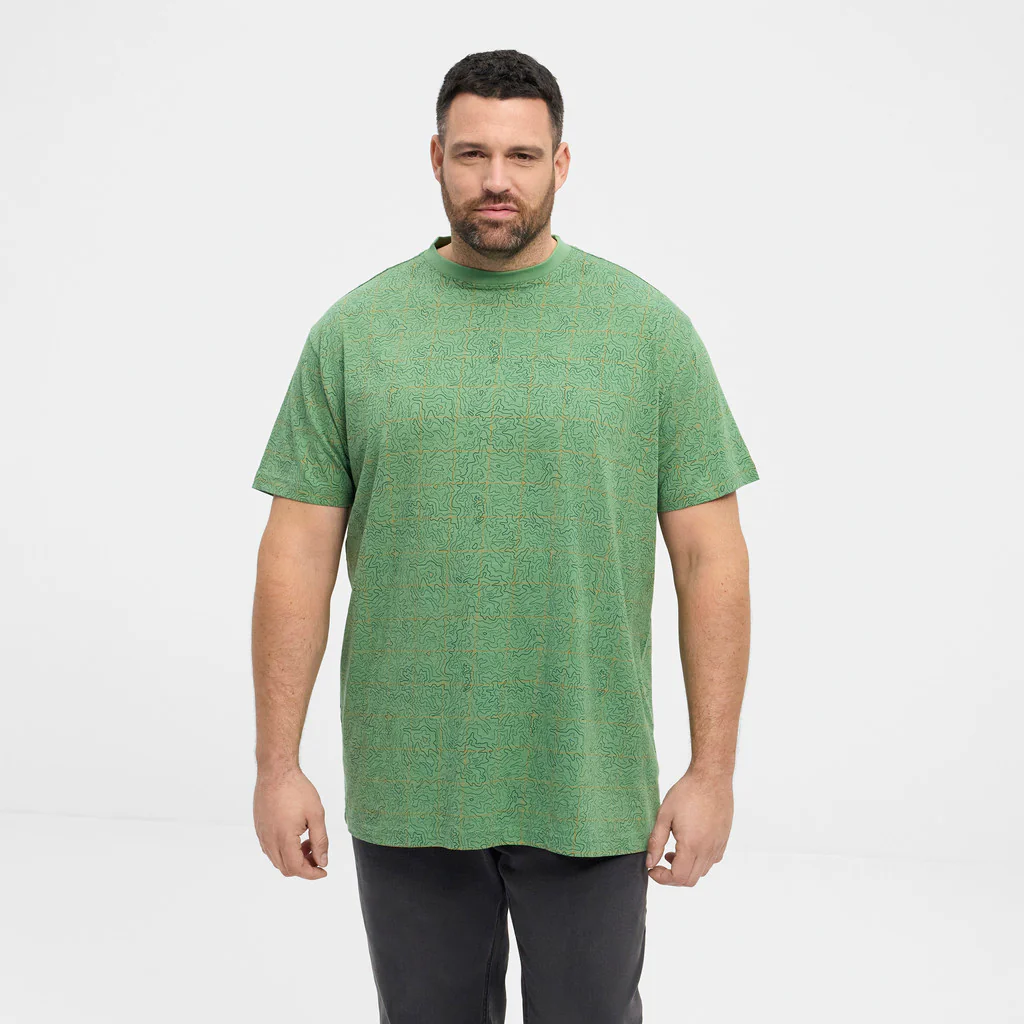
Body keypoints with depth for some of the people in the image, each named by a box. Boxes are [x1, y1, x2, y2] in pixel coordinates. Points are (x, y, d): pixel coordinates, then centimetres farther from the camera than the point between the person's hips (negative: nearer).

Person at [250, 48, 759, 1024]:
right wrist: (277, 762, -2)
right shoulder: (355, 329, 1)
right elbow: (299, 552, 1)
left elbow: (709, 557, -2)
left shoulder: (648, 328, -2)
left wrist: (712, 770, -5)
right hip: (404, 792, 1)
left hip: (588, 790, -1)